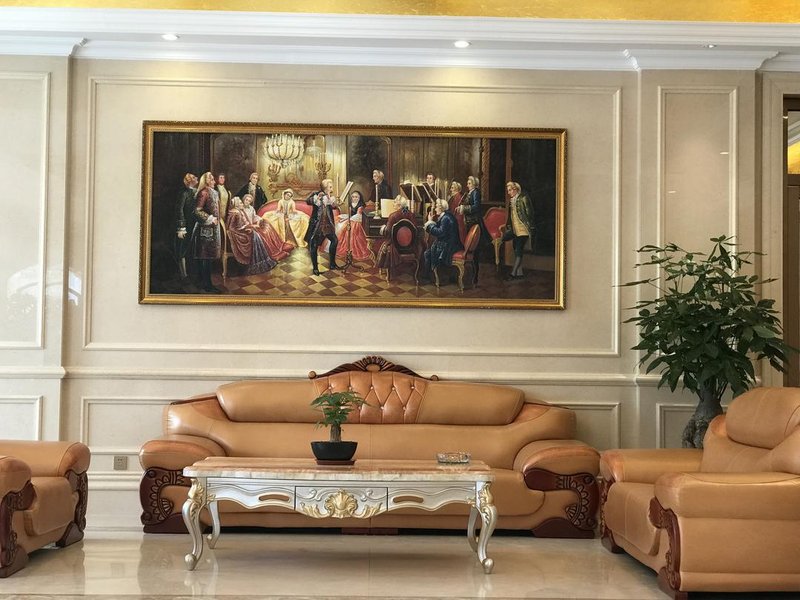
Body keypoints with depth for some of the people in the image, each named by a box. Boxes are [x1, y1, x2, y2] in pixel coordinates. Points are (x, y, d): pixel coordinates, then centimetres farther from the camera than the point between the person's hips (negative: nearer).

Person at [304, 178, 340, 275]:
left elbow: (334, 206, -6)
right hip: (316, 224, -4)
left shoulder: (331, 197, 10)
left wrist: (329, 197, -17)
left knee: (334, 240, -5)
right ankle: (315, 268, 5)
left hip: (327, 224, 4)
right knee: (314, 245, -3)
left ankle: (332, 264, 8)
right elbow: (308, 201, -19)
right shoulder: (315, 194, -2)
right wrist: (318, 197, -32)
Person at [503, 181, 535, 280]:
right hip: (515, 230, 9)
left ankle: (513, 273, -12)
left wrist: (530, 227, -14)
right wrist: (508, 227, 13)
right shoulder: (511, 201, 14)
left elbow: (529, 213, -11)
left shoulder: (523, 198, -9)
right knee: (516, 251, 10)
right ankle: (519, 273, 15)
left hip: (523, 230, -9)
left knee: (518, 251, -10)